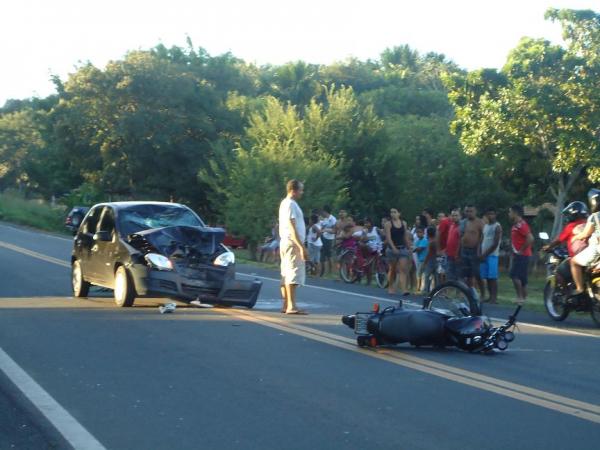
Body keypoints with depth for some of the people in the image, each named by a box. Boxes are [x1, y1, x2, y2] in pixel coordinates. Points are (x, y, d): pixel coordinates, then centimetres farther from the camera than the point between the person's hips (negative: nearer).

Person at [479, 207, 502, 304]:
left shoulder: (497, 227, -5)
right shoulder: (485, 226, 16)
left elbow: (495, 244, -11)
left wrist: (485, 254, -12)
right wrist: (481, 254, 5)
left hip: (492, 255, -7)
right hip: (483, 255, 7)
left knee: (492, 277, -8)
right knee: (481, 277, 5)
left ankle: (494, 297, -5)